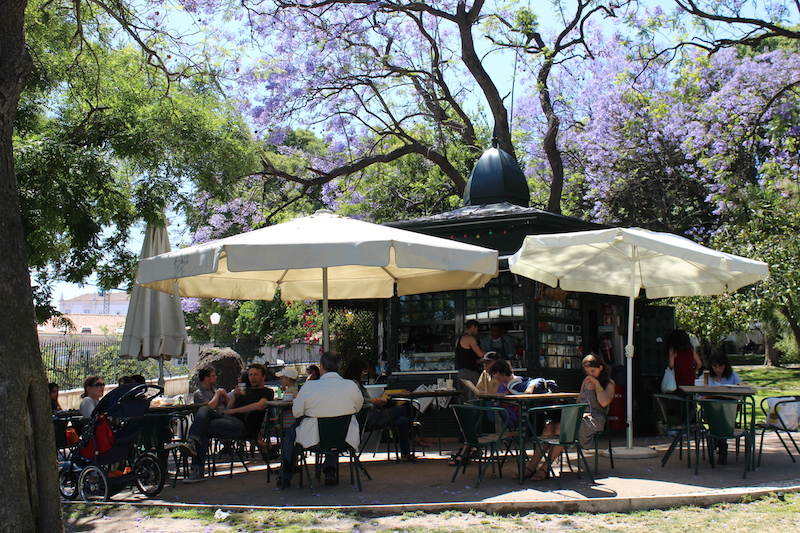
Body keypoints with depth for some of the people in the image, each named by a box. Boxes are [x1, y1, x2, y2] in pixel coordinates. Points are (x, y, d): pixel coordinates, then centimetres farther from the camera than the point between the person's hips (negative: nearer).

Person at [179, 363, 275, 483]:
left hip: (242, 425, -7)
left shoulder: (267, 392, 12)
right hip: (228, 419, 7)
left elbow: (259, 406, -10)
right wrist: (234, 397, 8)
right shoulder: (246, 390, 36)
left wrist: (234, 410, -5)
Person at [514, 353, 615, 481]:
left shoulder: (609, 383, 6)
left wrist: (597, 384, -4)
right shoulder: (586, 381, 26)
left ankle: (545, 469, -32)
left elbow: (604, 402, -11)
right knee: (549, 426, -23)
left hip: (595, 419, -6)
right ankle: (531, 467, -30)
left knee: (561, 427, -33)